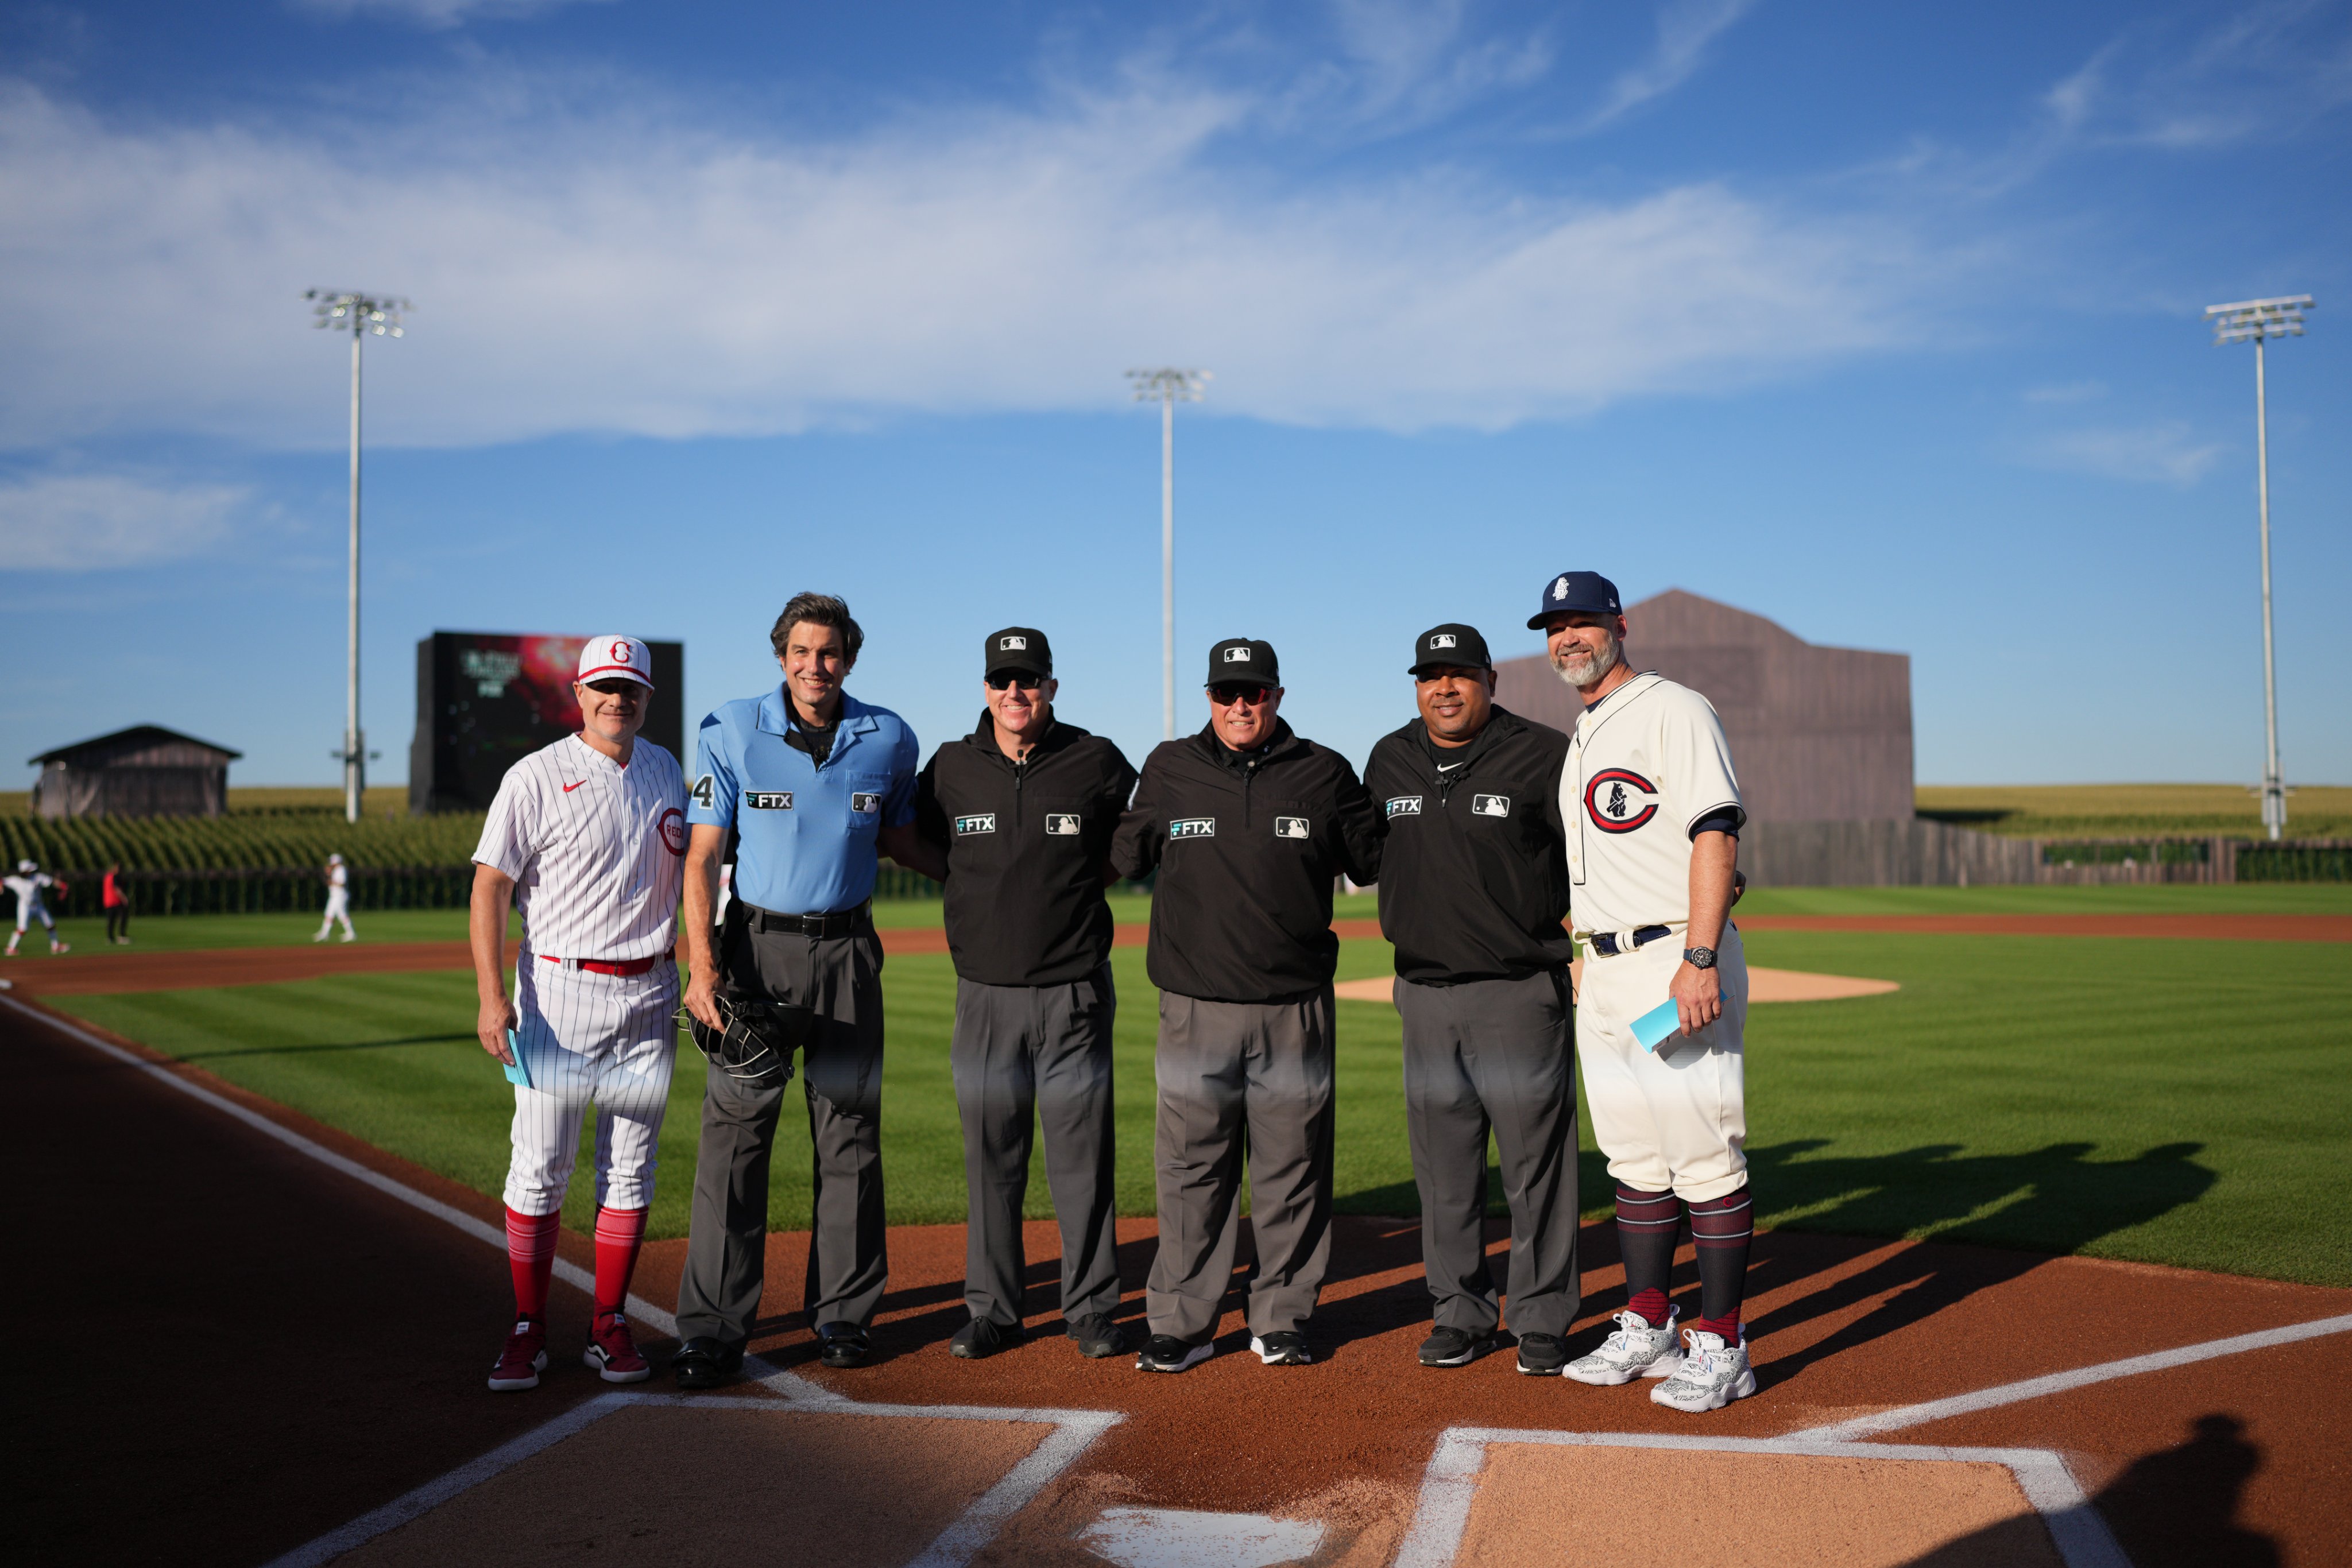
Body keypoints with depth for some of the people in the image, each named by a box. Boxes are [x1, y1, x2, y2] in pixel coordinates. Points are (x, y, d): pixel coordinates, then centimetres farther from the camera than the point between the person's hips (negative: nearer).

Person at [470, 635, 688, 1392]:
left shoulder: (667, 772, 9)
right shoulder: (537, 777, -6)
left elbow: (691, 868, 19)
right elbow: (491, 885, -8)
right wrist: (492, 996, -17)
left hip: (649, 996, 4)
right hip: (559, 994, -4)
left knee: (630, 1168, 7)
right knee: (539, 1167, -2)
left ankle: (611, 1325, 17)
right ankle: (528, 1330, 10)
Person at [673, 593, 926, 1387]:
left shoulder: (889, 739, 2)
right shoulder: (731, 732, -4)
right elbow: (703, 855, -6)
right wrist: (702, 963, -15)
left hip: (847, 949, 2)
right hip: (756, 943, -2)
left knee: (850, 1129, 7)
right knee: (734, 1129, -4)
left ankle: (843, 1312, 19)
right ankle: (713, 1328, 2)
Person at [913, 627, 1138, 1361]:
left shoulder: (1097, 762, -1)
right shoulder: (951, 767, 3)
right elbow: (913, 840, 18)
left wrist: (1091, 878, 2)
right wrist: (983, 887, 7)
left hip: (1075, 992, -2)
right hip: (985, 992, 2)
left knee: (1082, 1155, 3)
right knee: (990, 1156, 8)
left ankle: (1091, 1307, 15)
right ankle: (991, 1309, 18)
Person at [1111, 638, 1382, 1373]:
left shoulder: (1324, 773, 5)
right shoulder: (1169, 770, 7)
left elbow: (1373, 864, 14)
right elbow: (1125, 857, 17)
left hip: (1295, 1009, 0)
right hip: (1196, 1008, 0)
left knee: (1291, 1169, 6)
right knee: (1191, 1168, 4)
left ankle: (1282, 1318, 19)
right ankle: (1181, 1324, 14)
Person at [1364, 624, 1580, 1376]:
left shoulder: (1544, 756, -6)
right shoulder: (1388, 761, 10)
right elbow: (1371, 857, 23)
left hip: (1520, 993, -4)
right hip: (1424, 995, 5)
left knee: (1535, 1163, 0)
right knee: (1444, 1165, 10)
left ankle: (1542, 1321, 13)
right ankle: (1462, 1312, 22)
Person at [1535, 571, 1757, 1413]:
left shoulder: (1673, 711, -7)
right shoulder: (1580, 737, 20)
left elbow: (1716, 833, -16)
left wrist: (1699, 960, -24)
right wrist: (1595, 967, 18)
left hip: (1677, 961, -9)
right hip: (1603, 972, 9)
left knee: (1705, 1158, -4)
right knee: (1635, 1160, 13)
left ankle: (1720, 1347, 3)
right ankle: (1645, 1332, 22)